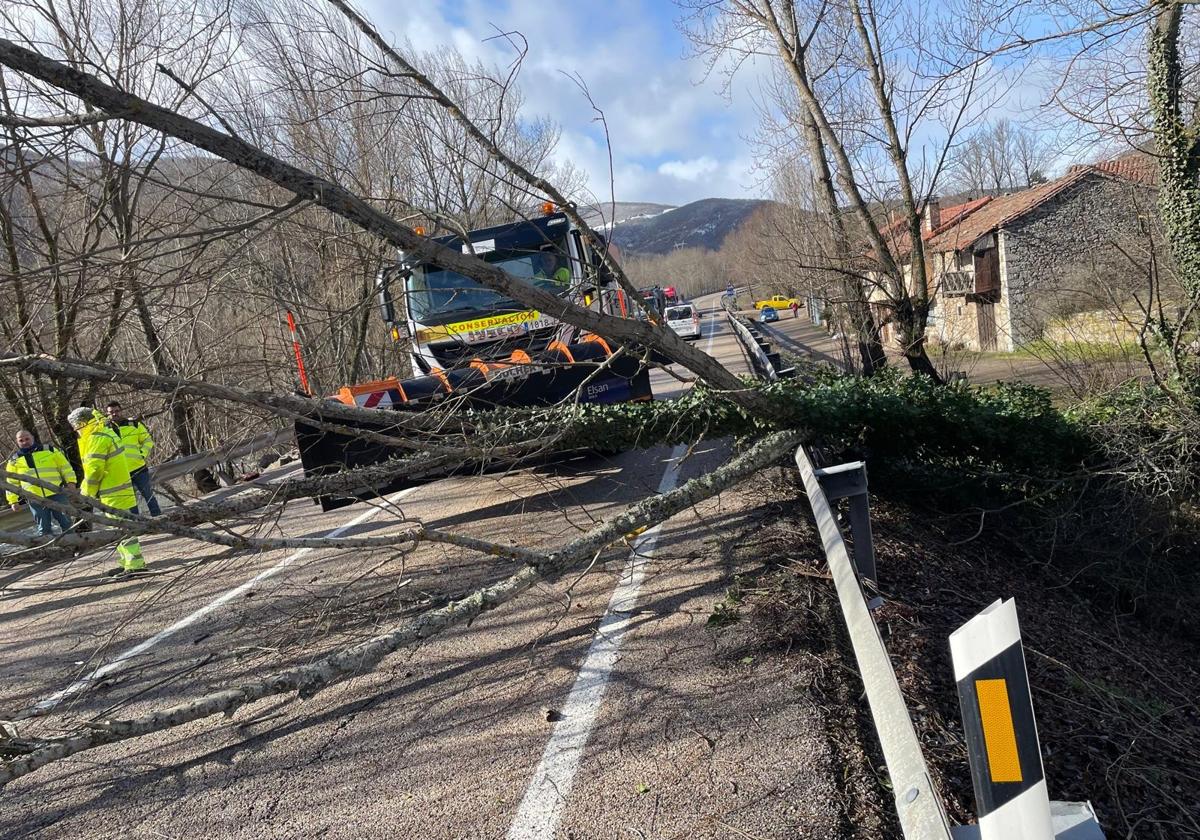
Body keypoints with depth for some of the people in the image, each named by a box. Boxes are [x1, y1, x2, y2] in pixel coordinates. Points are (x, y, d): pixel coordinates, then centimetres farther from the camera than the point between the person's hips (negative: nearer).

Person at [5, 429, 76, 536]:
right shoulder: (14, 460, 11)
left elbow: (64, 466, 8)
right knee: (43, 527, 7)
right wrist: (13, 500, 10)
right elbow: (12, 483, 15)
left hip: (56, 494, -1)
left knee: (66, 523, 3)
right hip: (34, 499, 2)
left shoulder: (49, 450, 7)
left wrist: (70, 481, -4)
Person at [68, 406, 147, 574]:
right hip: (119, 490, 10)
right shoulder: (106, 433, 16)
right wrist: (85, 486, 18)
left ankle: (135, 564, -9)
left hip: (114, 493, -10)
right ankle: (128, 562, 23)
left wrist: (87, 493, -6)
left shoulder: (98, 439, -17)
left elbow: (94, 469, -18)